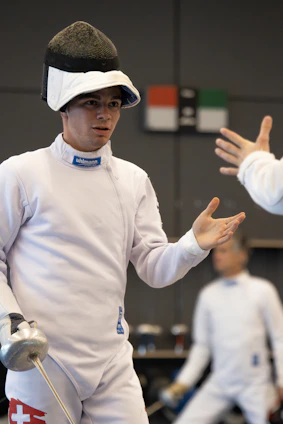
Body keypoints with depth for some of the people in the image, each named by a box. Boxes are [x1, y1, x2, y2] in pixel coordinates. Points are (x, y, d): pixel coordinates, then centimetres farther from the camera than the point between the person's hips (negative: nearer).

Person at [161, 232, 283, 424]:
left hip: (255, 385, -3)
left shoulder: (262, 290, -4)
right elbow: (202, 345, 11)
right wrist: (183, 381, 3)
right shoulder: (208, 294, 6)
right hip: (219, 384, 3)